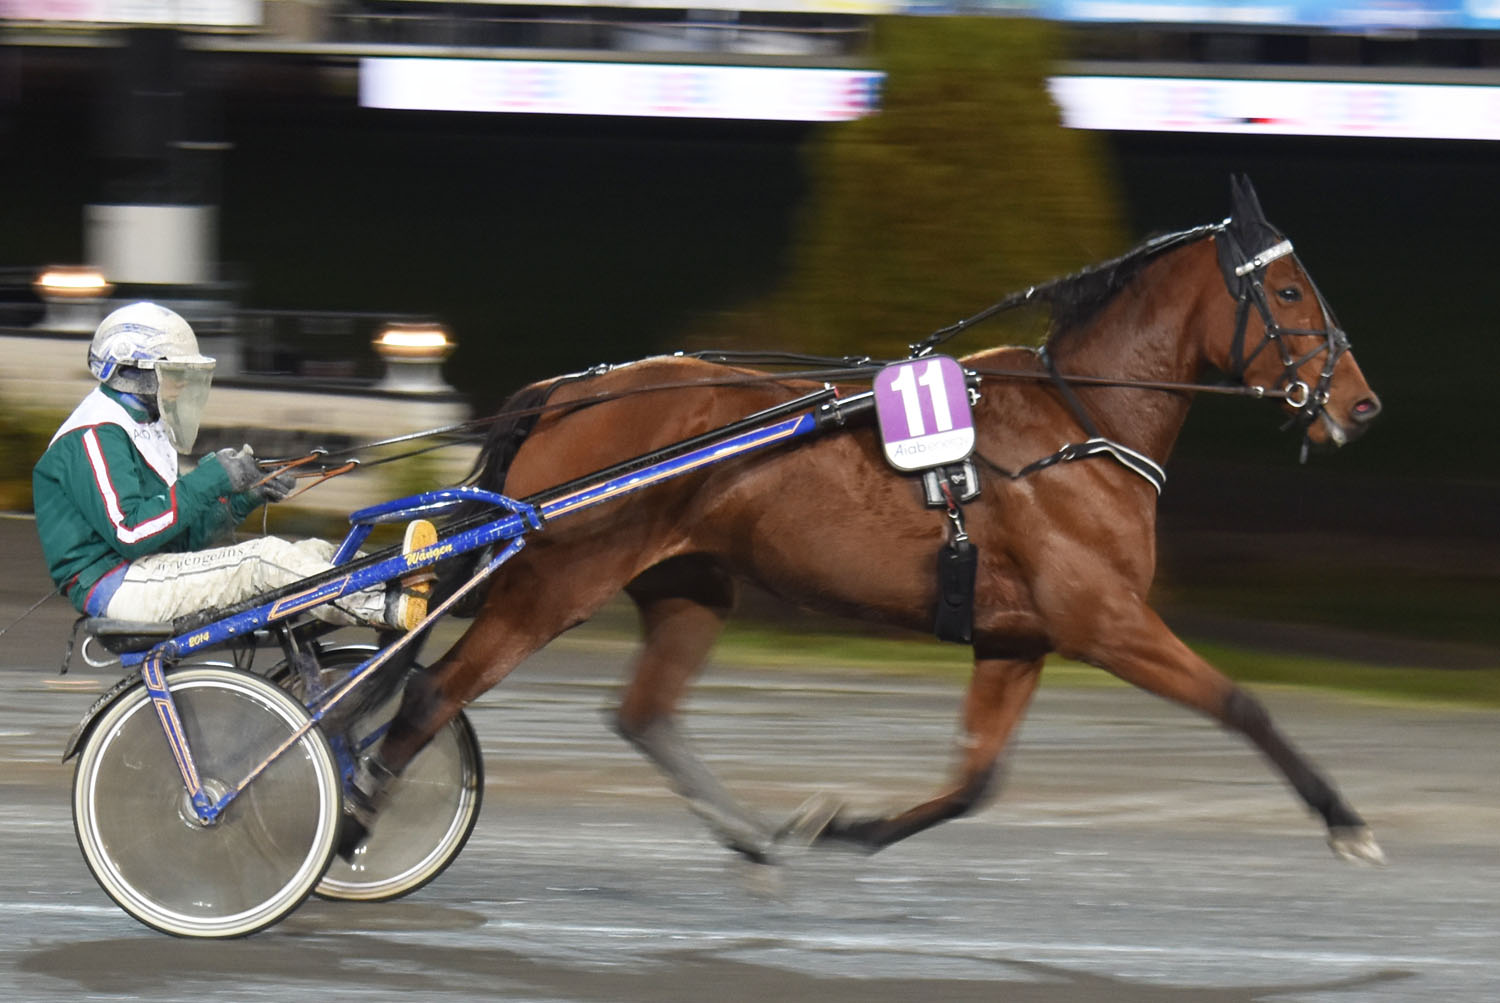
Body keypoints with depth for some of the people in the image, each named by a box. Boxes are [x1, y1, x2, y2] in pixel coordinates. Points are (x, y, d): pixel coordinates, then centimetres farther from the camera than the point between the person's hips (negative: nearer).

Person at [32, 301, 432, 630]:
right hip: (115, 584, -10)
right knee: (264, 558, -26)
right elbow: (130, 533, -23)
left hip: (154, 570, 10)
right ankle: (387, 608, -31)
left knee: (313, 554, -4)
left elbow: (185, 535, 16)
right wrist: (211, 481, -21)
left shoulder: (143, 427, 22)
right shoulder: (93, 437, -11)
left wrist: (245, 497, 0)